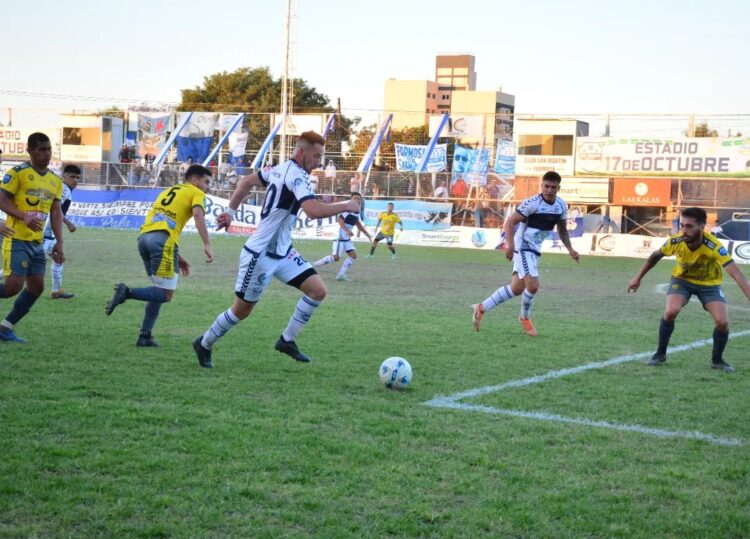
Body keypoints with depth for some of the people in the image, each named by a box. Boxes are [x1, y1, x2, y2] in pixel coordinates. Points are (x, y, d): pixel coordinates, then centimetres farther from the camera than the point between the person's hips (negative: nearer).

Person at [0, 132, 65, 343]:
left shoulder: (55, 181, 12)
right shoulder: (17, 173, -8)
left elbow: (56, 213, 13)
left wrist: (59, 243, 5)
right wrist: (24, 216, -25)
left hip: (37, 243, 7)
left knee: (37, 287, 5)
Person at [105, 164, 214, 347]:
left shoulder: (168, 191, 32)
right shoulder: (196, 193, 10)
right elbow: (198, 214, -11)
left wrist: (177, 257, 31)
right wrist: (207, 245, -16)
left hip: (144, 236, 8)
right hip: (162, 240, -8)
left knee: (159, 291, 18)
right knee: (166, 294, -2)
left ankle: (145, 336, 12)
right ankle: (127, 292, -20)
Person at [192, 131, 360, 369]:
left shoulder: (281, 169, 7)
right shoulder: (296, 175, -21)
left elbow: (246, 181, 17)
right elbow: (313, 211, -35)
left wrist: (231, 211, 20)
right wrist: (345, 206, -22)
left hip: (282, 252, 9)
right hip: (260, 255, -9)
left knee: (318, 291, -2)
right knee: (243, 309, 5)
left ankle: (287, 340, 8)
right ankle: (204, 344, 26)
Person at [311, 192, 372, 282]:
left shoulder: (357, 212, 11)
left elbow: (359, 225, 24)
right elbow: (340, 220, -29)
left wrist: (368, 235, 24)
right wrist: (347, 230, -41)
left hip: (347, 238, 9)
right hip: (340, 237, -9)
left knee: (353, 255, -1)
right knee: (336, 257, -13)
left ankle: (341, 274, 2)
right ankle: (314, 265, -1)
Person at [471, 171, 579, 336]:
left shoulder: (561, 206, 2)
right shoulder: (532, 203, -20)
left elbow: (562, 229, 18)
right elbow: (510, 222, -19)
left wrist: (570, 249, 7)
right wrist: (510, 245, -31)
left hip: (535, 250, 8)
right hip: (523, 247, -8)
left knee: (517, 289, 11)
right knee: (533, 285, -17)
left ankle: (481, 308, 24)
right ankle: (525, 318, 11)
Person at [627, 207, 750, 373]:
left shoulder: (714, 246, -35)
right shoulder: (676, 241, -27)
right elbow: (655, 256, -4)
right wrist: (638, 278, 4)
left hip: (709, 284, -1)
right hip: (682, 279, 1)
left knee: (722, 322, -16)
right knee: (670, 312, -23)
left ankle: (717, 360, 12)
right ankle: (660, 354, 0)